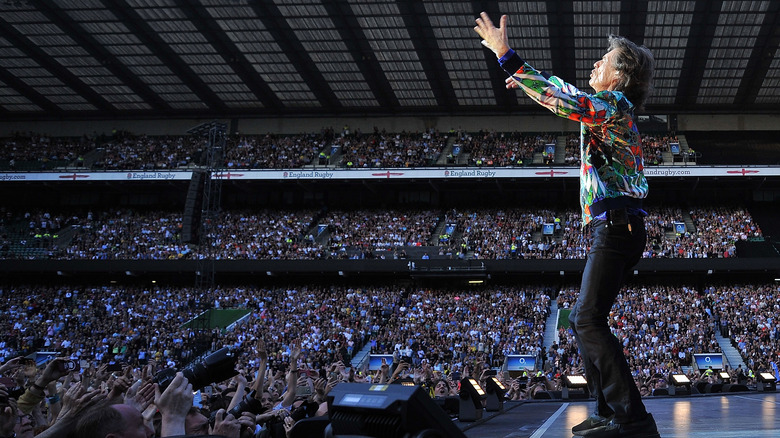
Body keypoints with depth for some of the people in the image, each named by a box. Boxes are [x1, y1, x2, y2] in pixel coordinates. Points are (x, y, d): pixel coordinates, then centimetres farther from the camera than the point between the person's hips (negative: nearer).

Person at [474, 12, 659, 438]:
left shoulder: (614, 104, -7)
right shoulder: (612, 108, 21)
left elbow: (565, 101, -20)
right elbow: (570, 94, 39)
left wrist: (508, 57, -17)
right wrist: (529, 80, 46)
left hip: (615, 225, -10)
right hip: (614, 228, 10)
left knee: (588, 320, -18)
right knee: (583, 319, 13)